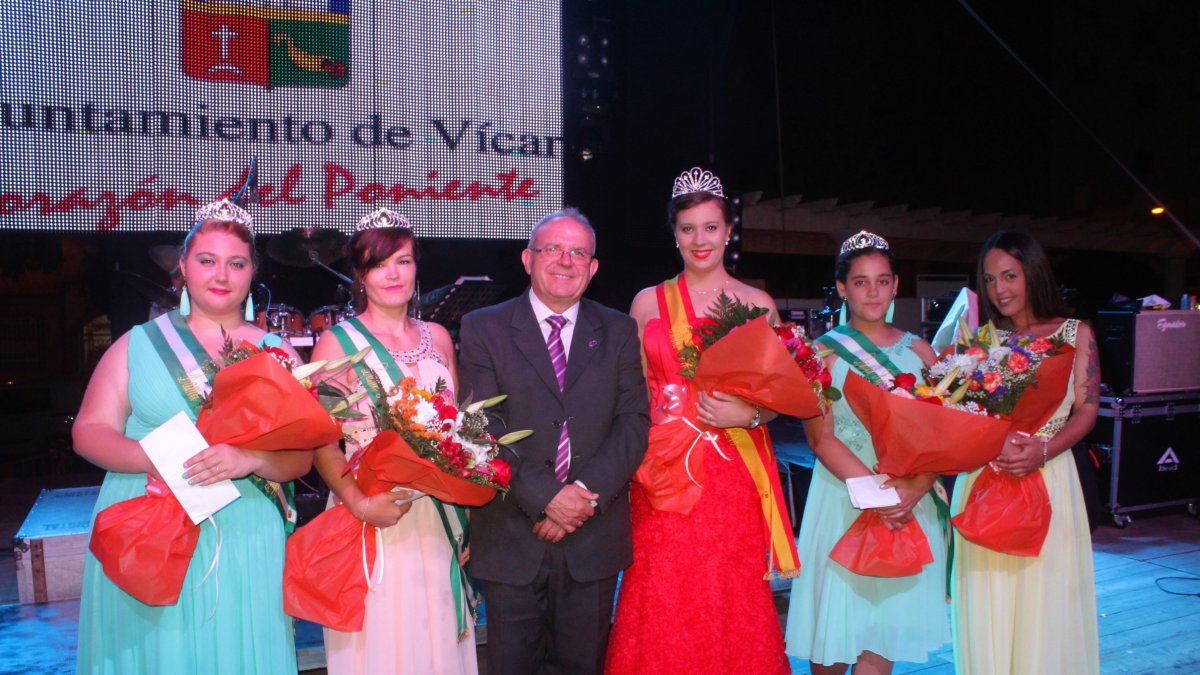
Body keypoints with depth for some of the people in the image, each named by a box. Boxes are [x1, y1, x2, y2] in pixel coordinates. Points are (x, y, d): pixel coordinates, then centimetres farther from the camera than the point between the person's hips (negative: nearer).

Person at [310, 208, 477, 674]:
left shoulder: (438, 338, 8)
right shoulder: (337, 342, -5)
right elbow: (322, 443, -10)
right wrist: (359, 503, -24)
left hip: (438, 522, 4)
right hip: (373, 520, -4)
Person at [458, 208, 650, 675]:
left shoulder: (618, 331, 7)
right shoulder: (484, 328, 0)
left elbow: (634, 422, -2)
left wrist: (587, 492, -15)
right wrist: (546, 496, -18)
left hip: (594, 536, 2)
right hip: (512, 535, -1)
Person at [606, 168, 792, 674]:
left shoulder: (758, 304, 6)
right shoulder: (648, 303, 9)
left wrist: (747, 413, -12)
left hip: (734, 475, 0)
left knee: (733, 604, 1)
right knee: (663, 607, 0)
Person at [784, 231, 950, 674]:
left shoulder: (919, 351, 9)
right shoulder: (824, 351, 0)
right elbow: (821, 437, -7)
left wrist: (914, 488, -13)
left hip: (910, 507, 3)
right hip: (842, 501, -2)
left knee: (882, 638, 5)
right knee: (834, 628, 3)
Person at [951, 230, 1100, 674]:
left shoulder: (1076, 334, 5)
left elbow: (1086, 410, 0)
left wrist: (1043, 450, -16)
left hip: (1049, 478, -1)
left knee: (1045, 601, 3)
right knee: (988, 604, 5)